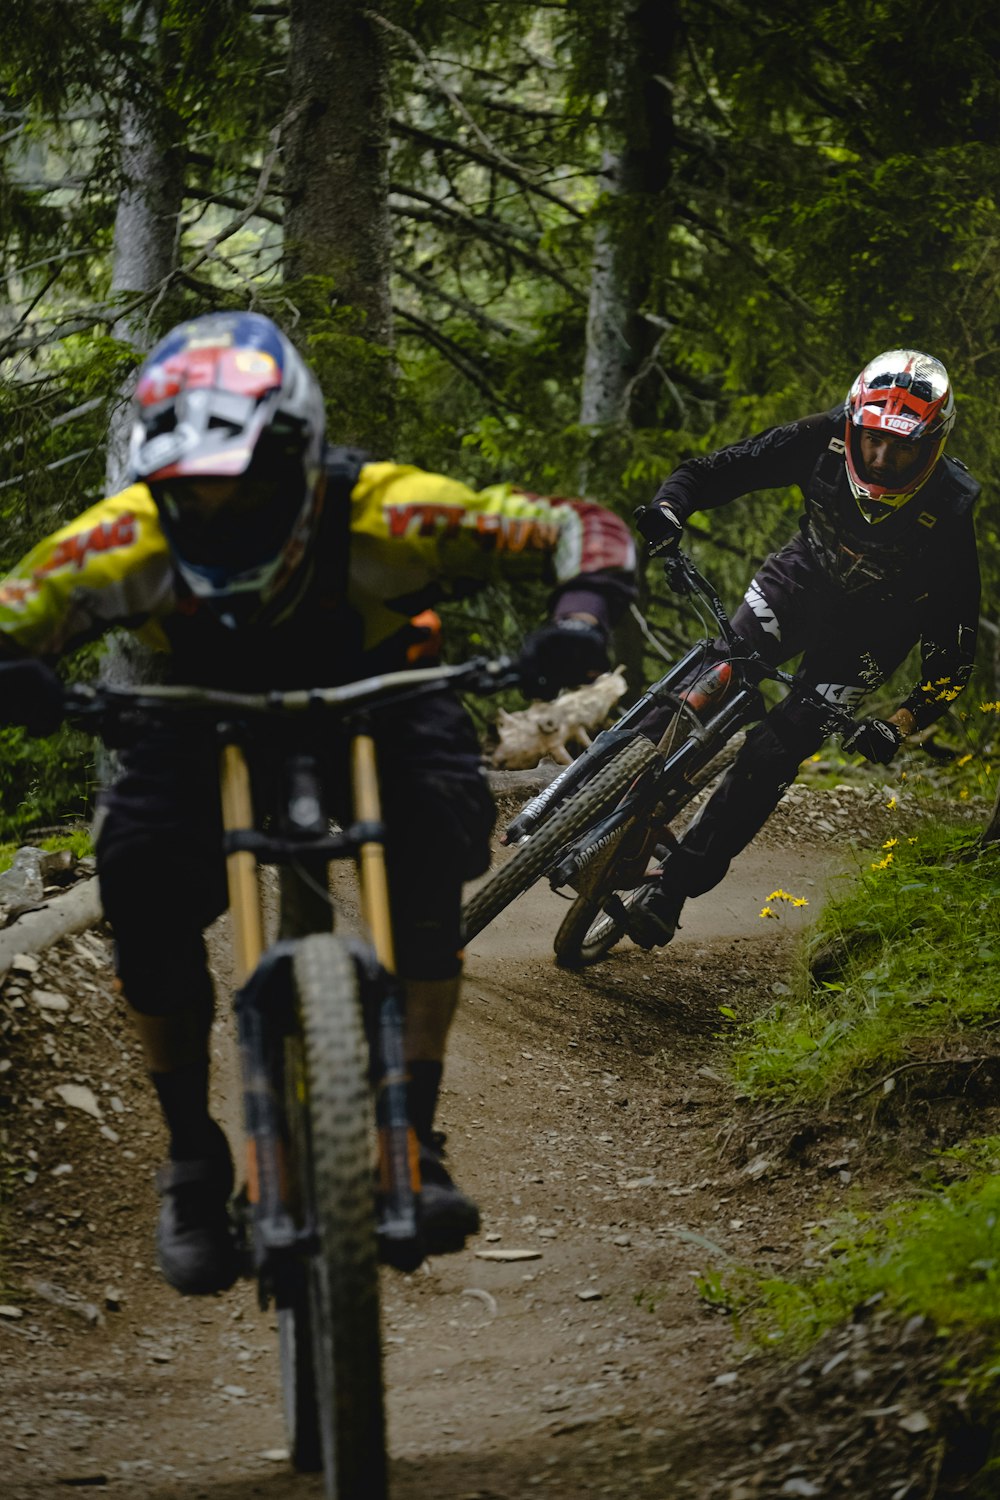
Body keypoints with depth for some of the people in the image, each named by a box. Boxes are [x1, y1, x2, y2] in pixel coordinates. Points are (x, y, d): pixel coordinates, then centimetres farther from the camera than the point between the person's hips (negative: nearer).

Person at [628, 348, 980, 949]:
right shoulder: (824, 442, -26)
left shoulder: (948, 514, -32)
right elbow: (710, 472, -18)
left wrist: (901, 725, -37)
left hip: (869, 630, -3)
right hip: (803, 581, 3)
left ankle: (676, 885, -1)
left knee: (772, 755, -12)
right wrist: (668, 509, -39)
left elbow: (953, 652, -25)